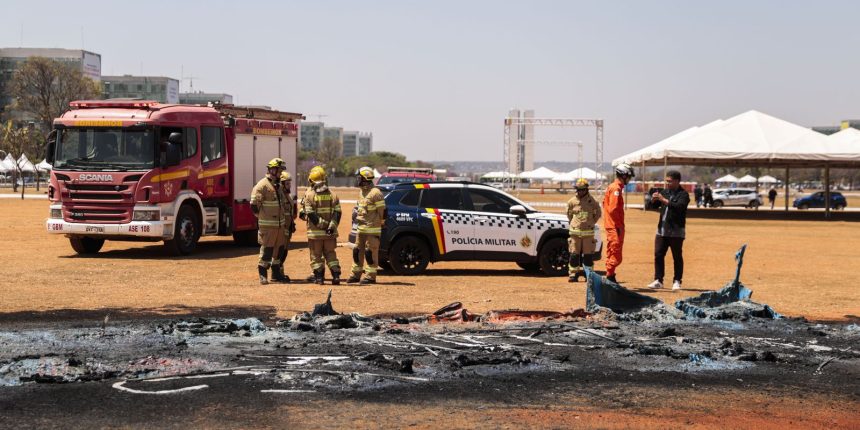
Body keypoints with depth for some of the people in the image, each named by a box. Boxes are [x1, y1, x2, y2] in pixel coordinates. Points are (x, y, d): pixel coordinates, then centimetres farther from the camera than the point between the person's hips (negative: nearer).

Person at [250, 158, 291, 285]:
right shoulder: (262, 185, -12)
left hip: (279, 224, 8)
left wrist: (286, 219, 22)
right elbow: (254, 204, -16)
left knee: (279, 248, 12)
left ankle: (276, 274, 22)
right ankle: (263, 274, 2)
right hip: (267, 225, -8)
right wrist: (261, 217, -6)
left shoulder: (279, 186, 16)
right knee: (267, 249, -5)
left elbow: (285, 203, 27)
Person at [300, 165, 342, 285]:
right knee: (330, 254, 12)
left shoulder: (309, 195, -7)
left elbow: (310, 214, -14)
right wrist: (331, 225, -7)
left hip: (315, 231, -3)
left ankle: (319, 277, 6)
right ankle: (336, 276, 5)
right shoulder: (332, 194, 5)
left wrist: (321, 223, -12)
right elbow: (337, 213, -1)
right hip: (330, 232, 3)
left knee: (316, 255, 6)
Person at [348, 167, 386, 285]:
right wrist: (357, 216, 17)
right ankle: (356, 274, 21)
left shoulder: (375, 193, -14)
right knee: (357, 251, 13)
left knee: (370, 252, -4)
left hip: (372, 229, -9)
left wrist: (380, 224, -10)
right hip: (361, 228, 9)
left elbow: (382, 211, -13)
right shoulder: (361, 191, 14)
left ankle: (371, 276, 2)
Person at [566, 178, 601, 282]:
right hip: (575, 232, 1)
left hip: (588, 232, -1)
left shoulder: (592, 202, -1)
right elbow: (569, 214, 18)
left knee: (588, 254, 4)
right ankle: (573, 274, 5)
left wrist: (591, 223, 9)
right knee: (574, 254, 0)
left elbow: (598, 213, 14)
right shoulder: (572, 201, 3)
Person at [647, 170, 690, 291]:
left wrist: (664, 200, -28)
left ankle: (677, 281, 8)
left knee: (677, 257, 1)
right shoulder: (664, 192, 12)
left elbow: (679, 207, -23)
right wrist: (654, 199, -9)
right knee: (658, 255, 4)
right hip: (662, 230, 6)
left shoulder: (683, 194, -7)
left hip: (676, 231, -6)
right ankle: (658, 281, 9)